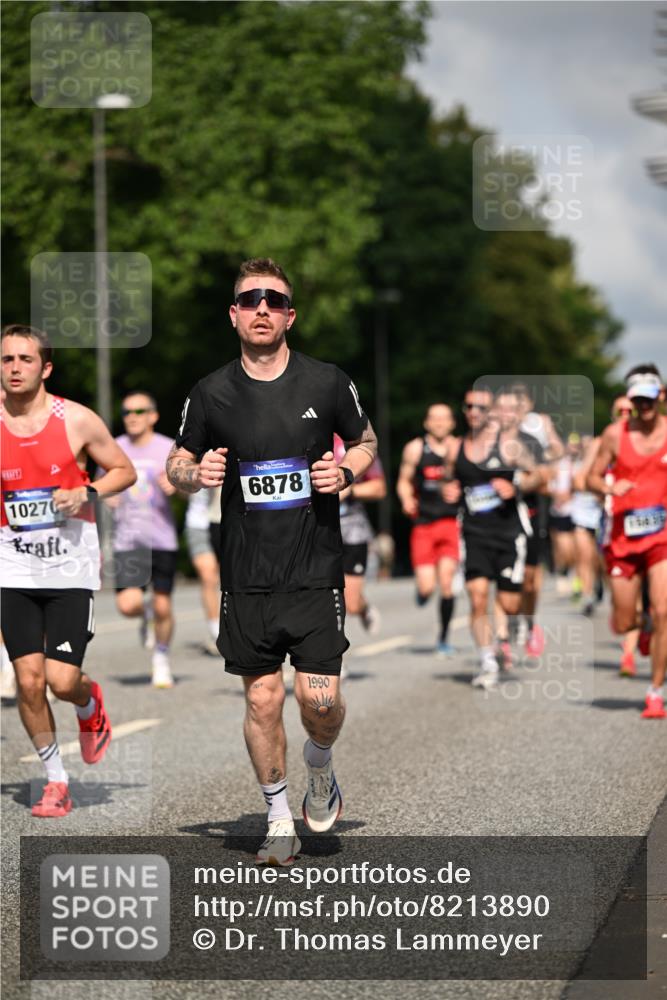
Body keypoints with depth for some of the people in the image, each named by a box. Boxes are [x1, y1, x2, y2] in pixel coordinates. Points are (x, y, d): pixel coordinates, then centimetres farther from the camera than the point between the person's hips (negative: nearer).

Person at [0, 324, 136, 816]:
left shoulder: (77, 420, -6)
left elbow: (125, 471, 4)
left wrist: (87, 492, -12)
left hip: (71, 568, -2)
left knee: (62, 680, -10)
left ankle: (91, 706, 28)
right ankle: (56, 780, 14)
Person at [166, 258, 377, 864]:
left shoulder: (327, 383, 1)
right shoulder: (212, 394, 2)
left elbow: (367, 444, 15)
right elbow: (177, 463, 13)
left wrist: (347, 471, -6)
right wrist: (195, 473, -10)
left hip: (316, 570, -1)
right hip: (246, 578, 1)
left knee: (320, 699, -9)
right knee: (262, 699, 3)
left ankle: (320, 768, 25)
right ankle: (281, 821, 18)